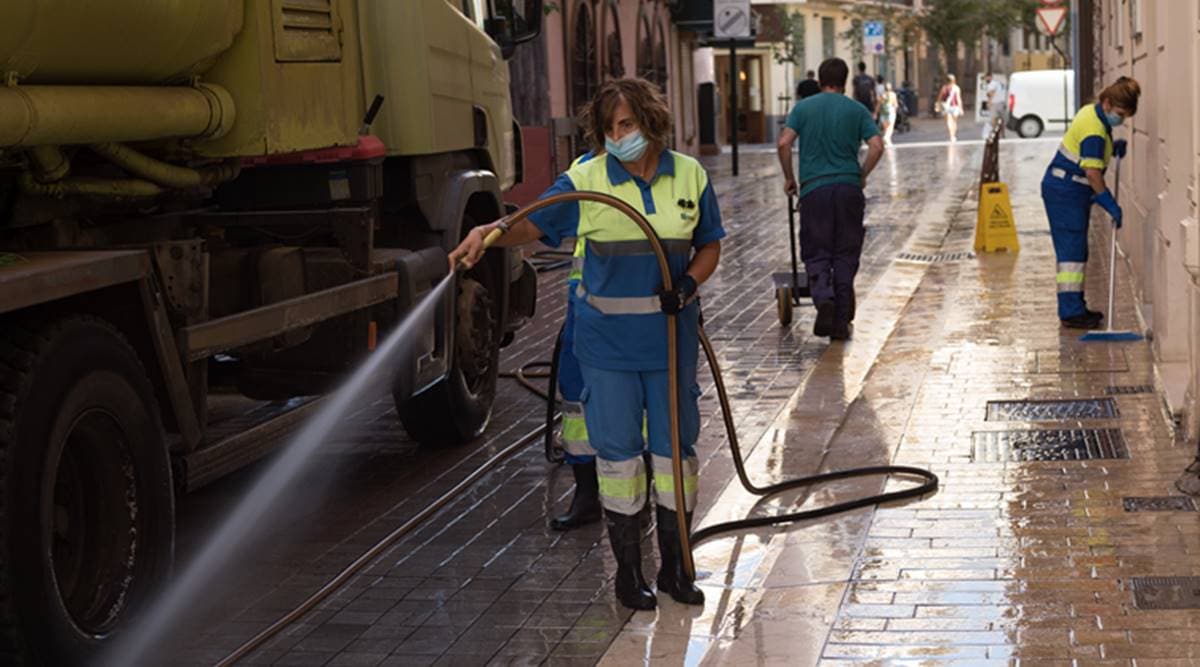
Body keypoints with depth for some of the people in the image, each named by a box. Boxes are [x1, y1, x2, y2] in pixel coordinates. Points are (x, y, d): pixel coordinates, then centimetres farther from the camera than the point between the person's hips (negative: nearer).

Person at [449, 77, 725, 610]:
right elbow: (533, 224, -7)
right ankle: (628, 570, 15)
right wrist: (486, 233, -27)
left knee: (675, 446, 8)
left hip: (670, 336, 2)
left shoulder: (689, 176, 0)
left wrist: (687, 286, -10)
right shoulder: (586, 180, -6)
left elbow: (709, 246, 8)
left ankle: (675, 566, 22)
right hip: (608, 342, -2)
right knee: (617, 451, 2)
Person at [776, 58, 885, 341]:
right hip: (848, 188, 1)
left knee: (816, 253, 6)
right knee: (845, 255, 9)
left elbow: (784, 143, -6)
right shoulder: (857, 110, 4)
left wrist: (789, 178, 5)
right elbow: (876, 146, -7)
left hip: (814, 189, -1)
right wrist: (861, 177, 7)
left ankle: (824, 299, -22)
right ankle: (841, 321, 9)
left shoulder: (803, 108, 5)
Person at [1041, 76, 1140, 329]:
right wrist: (1111, 206, -21)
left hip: (1069, 191, 11)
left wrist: (1113, 148, 6)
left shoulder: (1091, 112, 9)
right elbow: (1092, 172, -25)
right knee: (1071, 249, -12)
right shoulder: (1094, 131, -22)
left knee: (1076, 249, 13)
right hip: (1066, 191, -11)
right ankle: (1070, 311, -14)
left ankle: (1074, 306, 19)